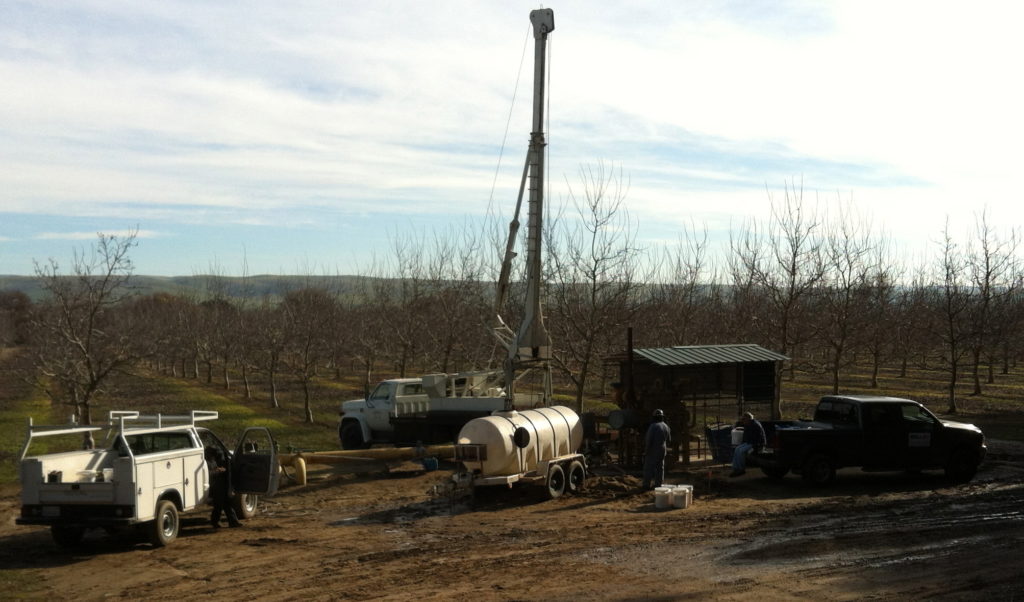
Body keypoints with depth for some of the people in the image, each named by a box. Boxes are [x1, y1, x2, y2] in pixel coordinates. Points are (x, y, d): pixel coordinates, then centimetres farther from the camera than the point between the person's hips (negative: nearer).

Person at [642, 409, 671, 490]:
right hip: (662, 450, 6)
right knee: (660, 467, 10)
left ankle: (647, 485, 0)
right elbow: (668, 439, 14)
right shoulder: (666, 427, 3)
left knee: (648, 467, 1)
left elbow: (648, 439, -20)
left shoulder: (653, 426, -17)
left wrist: (646, 450, -13)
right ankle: (658, 485, 10)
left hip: (653, 450, -6)